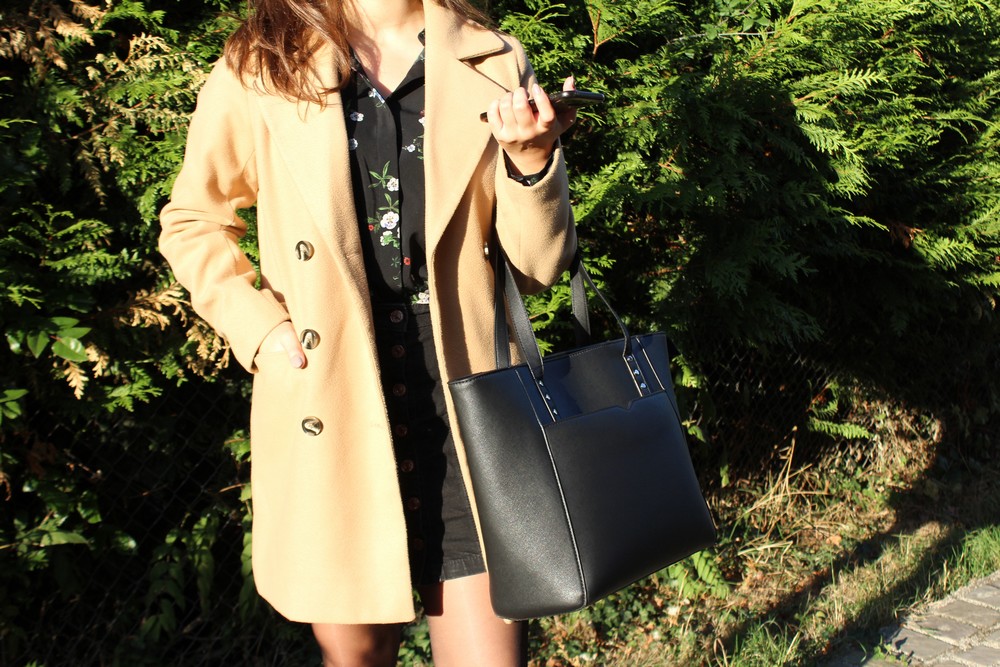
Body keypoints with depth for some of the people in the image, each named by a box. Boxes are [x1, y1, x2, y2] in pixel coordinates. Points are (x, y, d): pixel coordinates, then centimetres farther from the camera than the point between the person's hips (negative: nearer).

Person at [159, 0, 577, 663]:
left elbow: (539, 266, 1)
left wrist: (533, 158, -17)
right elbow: (192, 222, 13)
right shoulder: (258, 74, -1)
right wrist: (258, 324, -2)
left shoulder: (494, 65, 1)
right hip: (328, 426, 0)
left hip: (462, 419, 1)